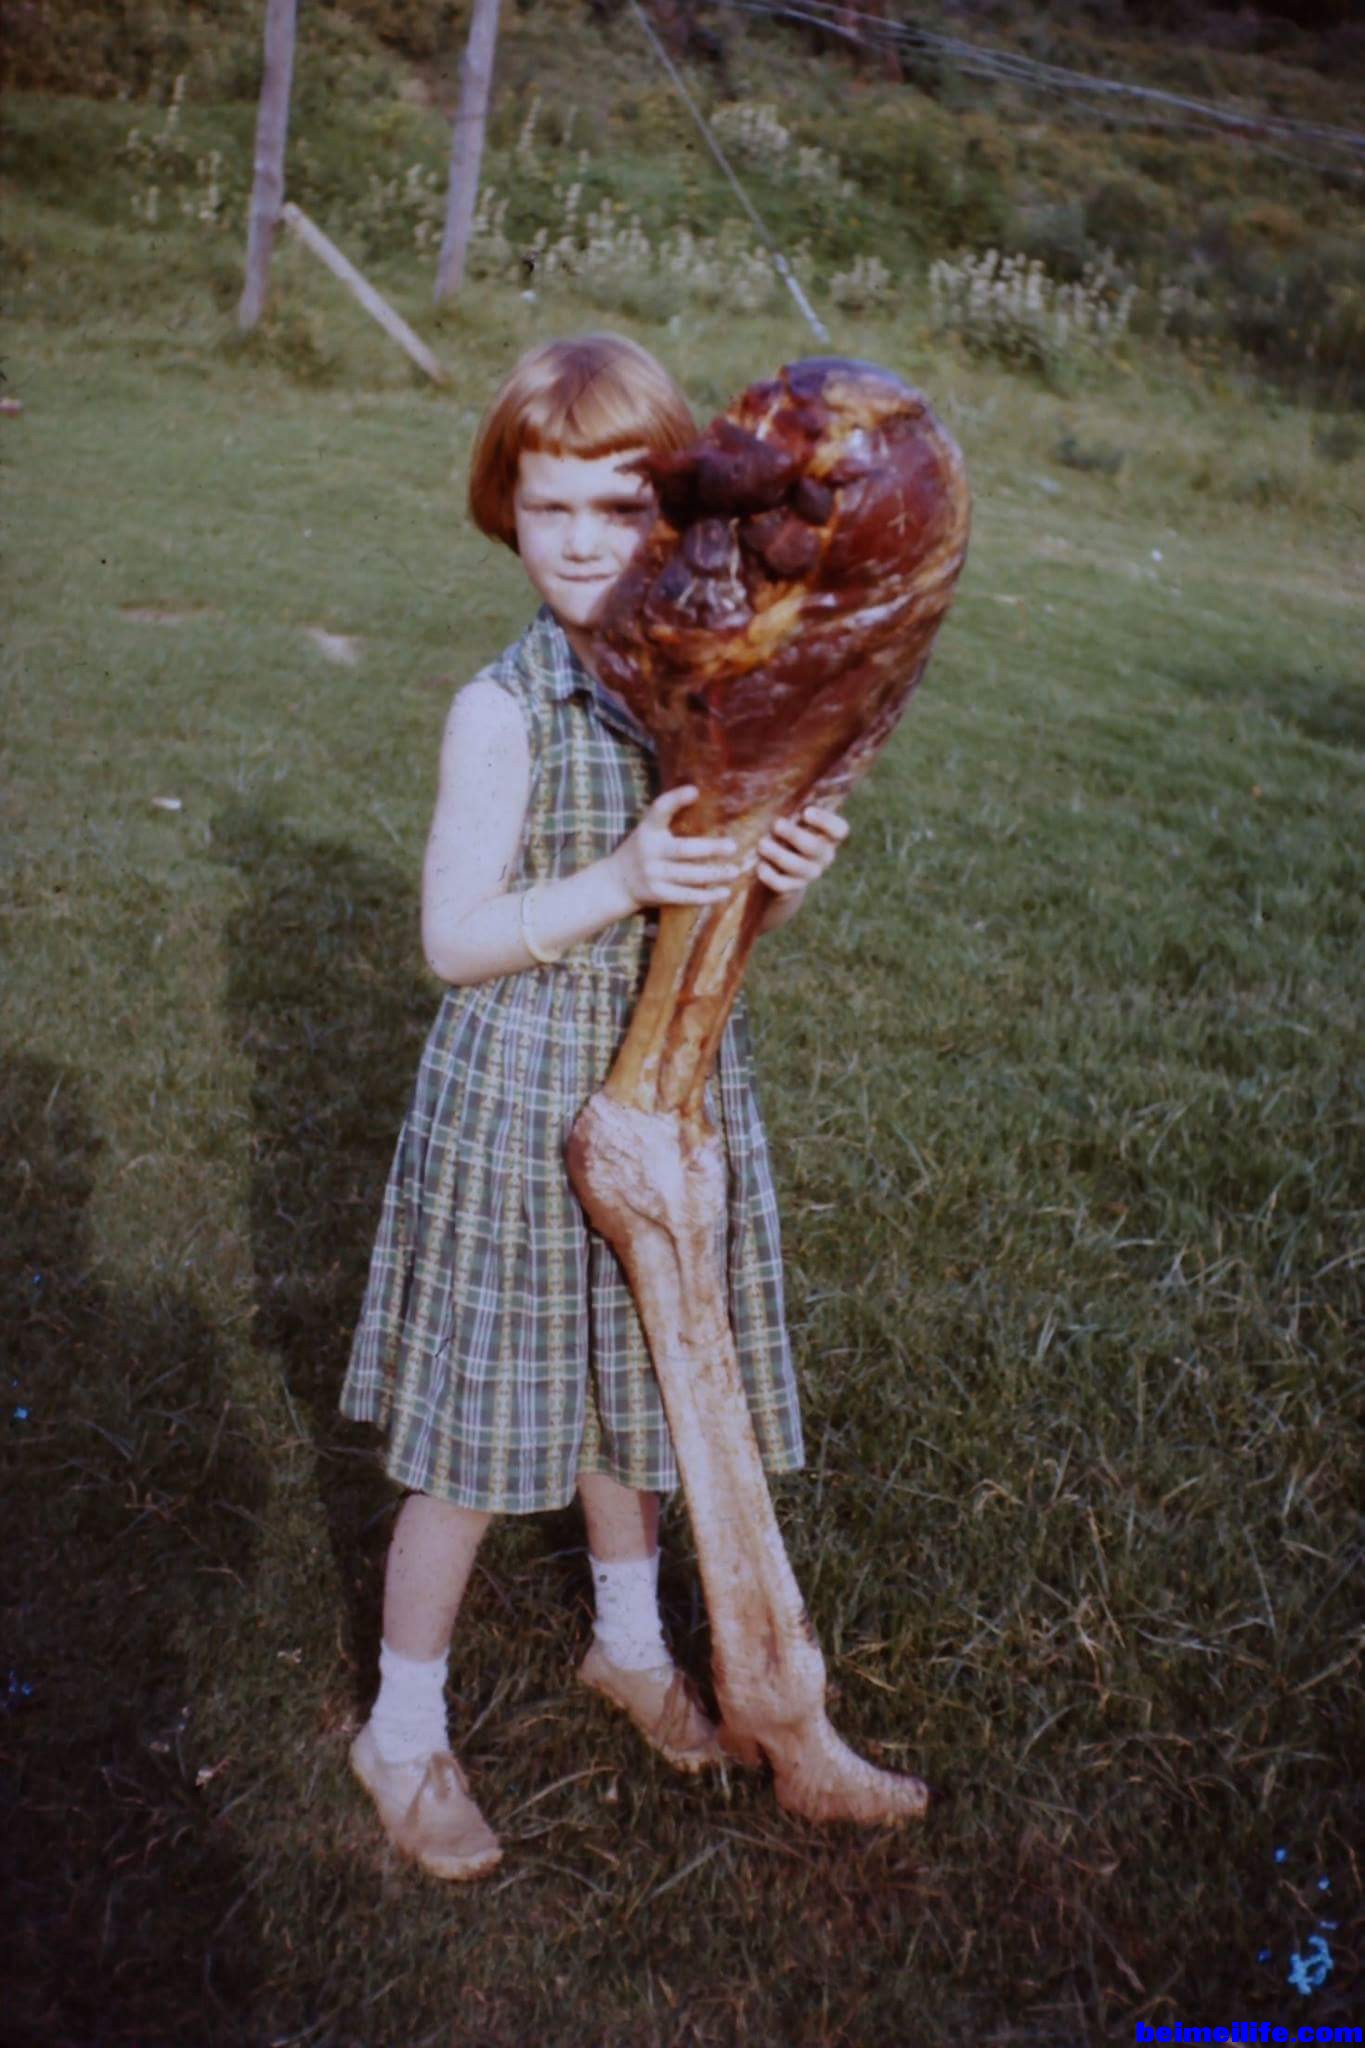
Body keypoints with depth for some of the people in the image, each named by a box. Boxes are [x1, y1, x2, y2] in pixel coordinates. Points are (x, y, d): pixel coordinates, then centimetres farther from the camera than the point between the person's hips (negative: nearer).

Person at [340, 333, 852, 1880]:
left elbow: (743, 907, 7)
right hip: (518, 1108, -4)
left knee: (631, 1389, 22)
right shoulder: (502, 713, -15)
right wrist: (622, 883, -28)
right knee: (477, 1441, 7)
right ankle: (403, 1729, 31)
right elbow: (456, 938, -17)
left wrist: (791, 871, -15)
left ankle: (630, 1640, 49)